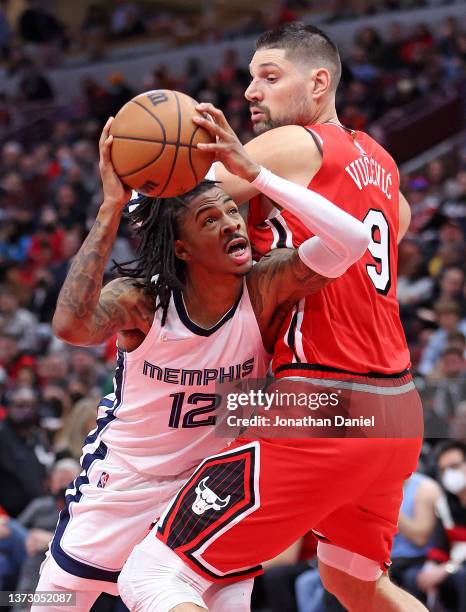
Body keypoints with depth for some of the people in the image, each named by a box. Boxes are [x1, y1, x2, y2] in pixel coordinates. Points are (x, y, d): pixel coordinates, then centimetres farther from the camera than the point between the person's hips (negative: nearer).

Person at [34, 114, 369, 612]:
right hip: (122, 478, -1)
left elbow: (352, 240, -40)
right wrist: (112, 207, -49)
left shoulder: (264, 291, -23)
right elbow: (71, 325, -48)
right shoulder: (140, 300, -25)